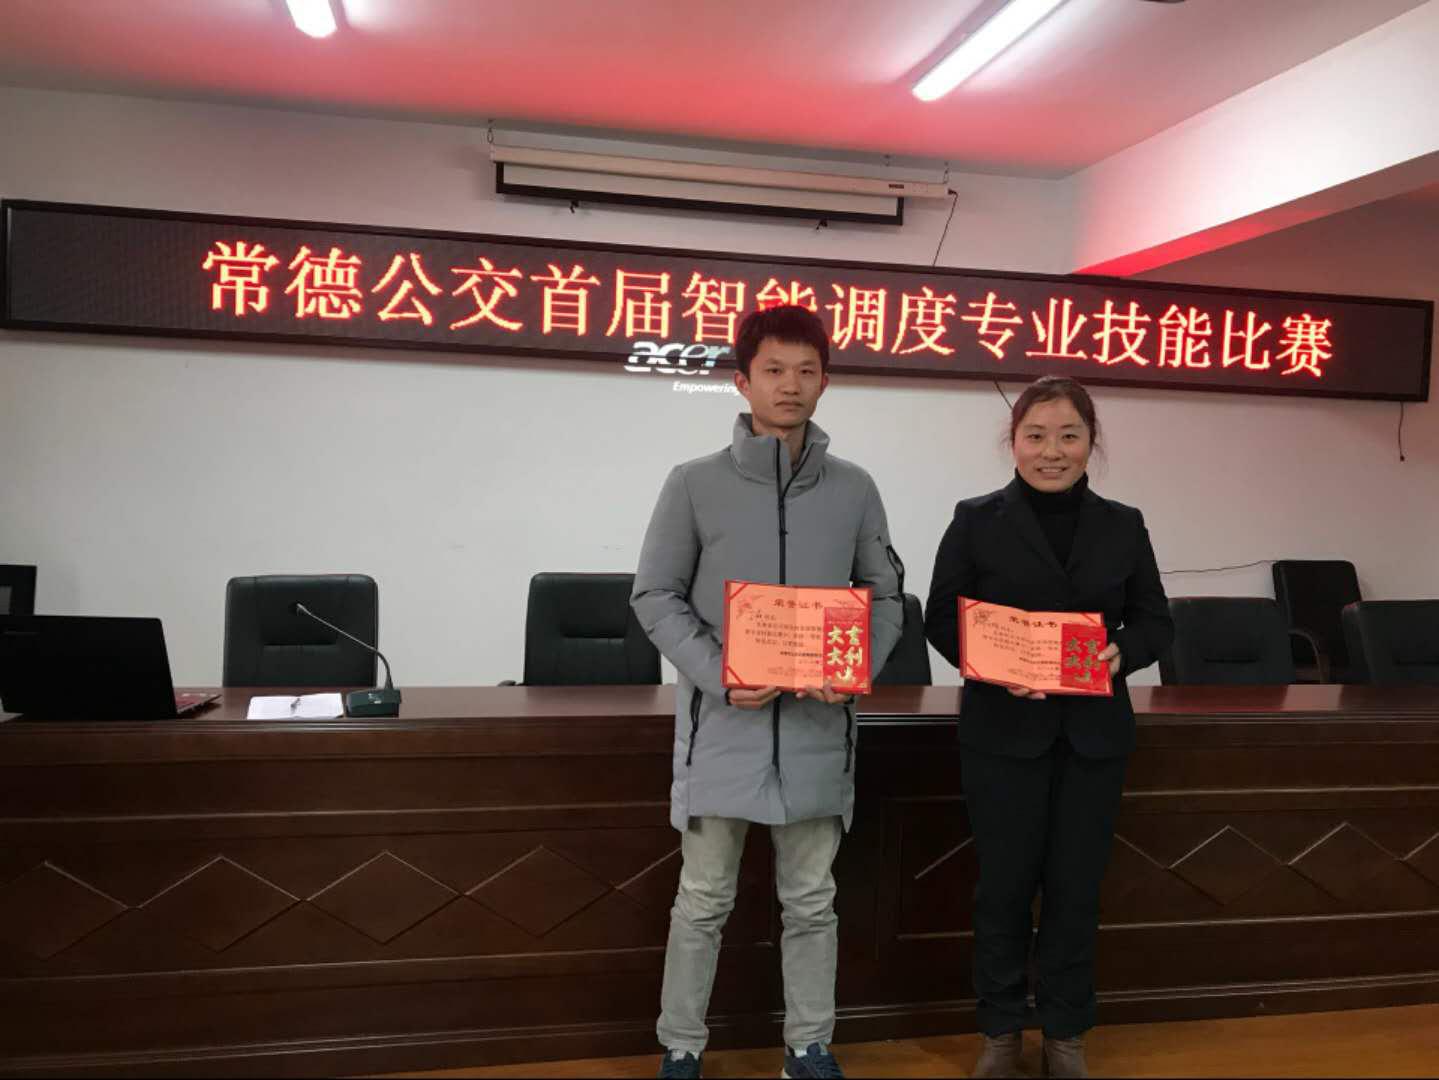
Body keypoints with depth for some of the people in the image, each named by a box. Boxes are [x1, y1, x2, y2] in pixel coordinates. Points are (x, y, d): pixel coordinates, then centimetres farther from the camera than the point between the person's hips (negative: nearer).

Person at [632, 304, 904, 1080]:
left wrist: (859, 670, -9)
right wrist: (717, 675, -15)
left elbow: (886, 597, 10)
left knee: (811, 901, 14)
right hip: (722, 723, -2)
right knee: (704, 902, 10)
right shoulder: (695, 484, -2)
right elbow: (656, 597, -1)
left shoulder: (854, 490, 5)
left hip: (818, 726, 2)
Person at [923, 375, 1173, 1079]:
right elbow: (941, 620, -3)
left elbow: (1155, 622, 7)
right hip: (1003, 732, -2)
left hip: (1094, 735, 2)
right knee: (1004, 883, 7)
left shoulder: (1123, 526, 6)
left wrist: (1123, 655, -14)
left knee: (1076, 886, 10)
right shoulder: (977, 520, -2)